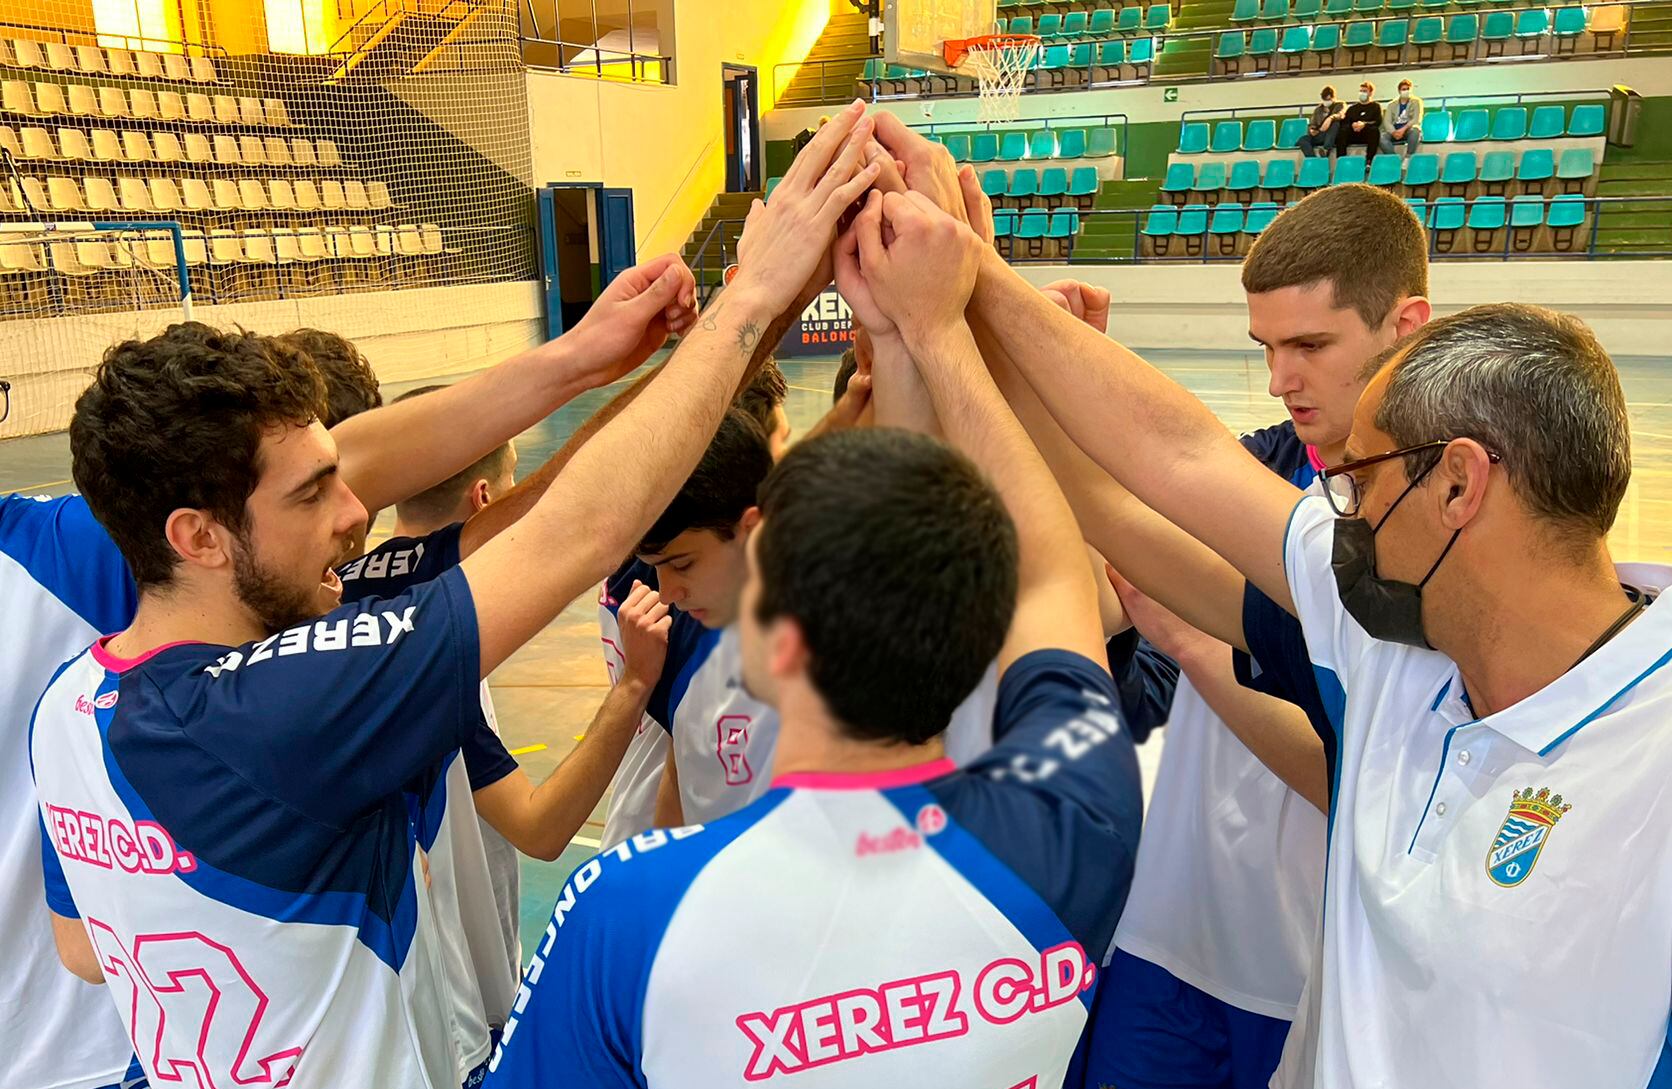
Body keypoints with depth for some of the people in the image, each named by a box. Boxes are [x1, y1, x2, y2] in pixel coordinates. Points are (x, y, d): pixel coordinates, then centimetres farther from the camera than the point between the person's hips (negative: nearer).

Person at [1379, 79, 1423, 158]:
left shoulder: (1416, 102, 10)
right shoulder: (1392, 105, 16)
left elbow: (1417, 120, -3)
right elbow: (1387, 122, 2)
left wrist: (1403, 129, -22)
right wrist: (1393, 132, -21)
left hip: (1409, 129, -2)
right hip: (1394, 131, 2)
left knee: (1415, 130, -39)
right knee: (1382, 137, -31)